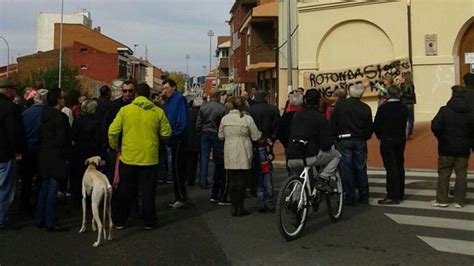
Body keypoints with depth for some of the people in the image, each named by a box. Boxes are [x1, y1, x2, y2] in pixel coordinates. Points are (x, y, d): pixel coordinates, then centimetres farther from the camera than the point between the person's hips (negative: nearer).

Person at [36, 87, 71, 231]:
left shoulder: (45, 115, 10)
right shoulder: (60, 117, -16)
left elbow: (40, 136, 15)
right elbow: (62, 139, -19)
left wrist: (44, 149, 18)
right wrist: (66, 156, -11)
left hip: (44, 156, 9)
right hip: (56, 158, -9)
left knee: (44, 188, 15)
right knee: (53, 189, -4)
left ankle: (40, 220, 23)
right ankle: (50, 223, 1)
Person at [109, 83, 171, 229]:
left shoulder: (125, 110, -5)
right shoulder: (158, 112, -4)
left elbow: (112, 131, -5)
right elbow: (166, 133, 1)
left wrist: (115, 146, 13)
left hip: (128, 157, 0)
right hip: (149, 158, 0)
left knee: (125, 191, 12)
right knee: (148, 191, 10)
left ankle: (119, 221, 21)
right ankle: (148, 222, 16)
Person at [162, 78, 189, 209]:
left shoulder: (180, 99, -10)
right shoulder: (168, 101, 16)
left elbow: (182, 120, -18)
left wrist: (175, 134, -17)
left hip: (178, 139, -9)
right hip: (173, 139, 9)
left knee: (176, 168, -6)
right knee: (176, 168, 12)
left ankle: (181, 197, 2)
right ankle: (179, 197, 21)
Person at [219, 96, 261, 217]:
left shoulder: (225, 118, 1)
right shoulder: (247, 118, -8)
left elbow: (221, 136, 12)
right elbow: (256, 136, -4)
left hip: (229, 155, 3)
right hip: (243, 155, -3)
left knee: (232, 181, 10)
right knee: (241, 181, 4)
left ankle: (234, 207, 14)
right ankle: (240, 208, 8)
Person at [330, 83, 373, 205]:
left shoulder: (340, 105, -4)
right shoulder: (366, 108, -1)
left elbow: (332, 123, -3)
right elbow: (369, 127, 3)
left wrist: (334, 138, 5)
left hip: (344, 140, -2)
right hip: (360, 141, 2)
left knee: (347, 169, 3)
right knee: (361, 169, 10)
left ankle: (349, 197, 6)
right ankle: (364, 196, 17)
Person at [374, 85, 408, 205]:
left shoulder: (383, 108, -14)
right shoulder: (404, 108, 0)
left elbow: (376, 126, -10)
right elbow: (404, 124, 1)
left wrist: (380, 136, 8)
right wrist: (399, 134, 12)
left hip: (387, 141, -5)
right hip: (401, 139, 5)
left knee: (391, 167, -3)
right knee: (399, 166, 13)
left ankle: (393, 196, -2)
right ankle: (400, 194, 23)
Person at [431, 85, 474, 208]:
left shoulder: (444, 110, -10)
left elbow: (435, 126, -18)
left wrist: (441, 137, -1)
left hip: (446, 147, -2)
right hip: (463, 148, 2)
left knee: (444, 173, 7)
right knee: (461, 174, 8)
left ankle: (441, 200, 10)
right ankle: (459, 201, 9)